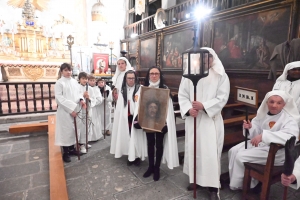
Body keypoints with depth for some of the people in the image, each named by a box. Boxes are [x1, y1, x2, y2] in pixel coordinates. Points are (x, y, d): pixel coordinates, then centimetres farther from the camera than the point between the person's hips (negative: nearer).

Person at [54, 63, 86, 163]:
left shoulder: (74, 81, 10)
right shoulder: (59, 82, -8)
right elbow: (59, 98, -14)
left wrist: (81, 100, -8)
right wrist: (70, 109, -18)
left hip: (75, 109, 6)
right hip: (65, 111, -6)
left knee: (74, 129, 14)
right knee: (66, 130, 2)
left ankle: (71, 148, 31)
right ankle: (65, 152, 15)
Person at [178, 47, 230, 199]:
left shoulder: (221, 76, 0)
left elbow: (222, 98, -8)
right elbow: (182, 95, 2)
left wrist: (204, 106, -20)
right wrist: (188, 109, -15)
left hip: (211, 119, -3)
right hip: (192, 119, 3)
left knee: (210, 151, -2)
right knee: (192, 148, 12)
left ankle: (213, 186, 12)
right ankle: (194, 178, 31)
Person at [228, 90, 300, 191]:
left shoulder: (289, 119, -19)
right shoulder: (263, 114, 3)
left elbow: (290, 136, -40)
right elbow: (257, 133, 13)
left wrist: (264, 136, -47)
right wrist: (251, 127, -12)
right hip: (258, 144, 8)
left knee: (241, 157, -17)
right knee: (233, 151, -5)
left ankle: (241, 184, 10)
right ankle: (234, 178, 16)